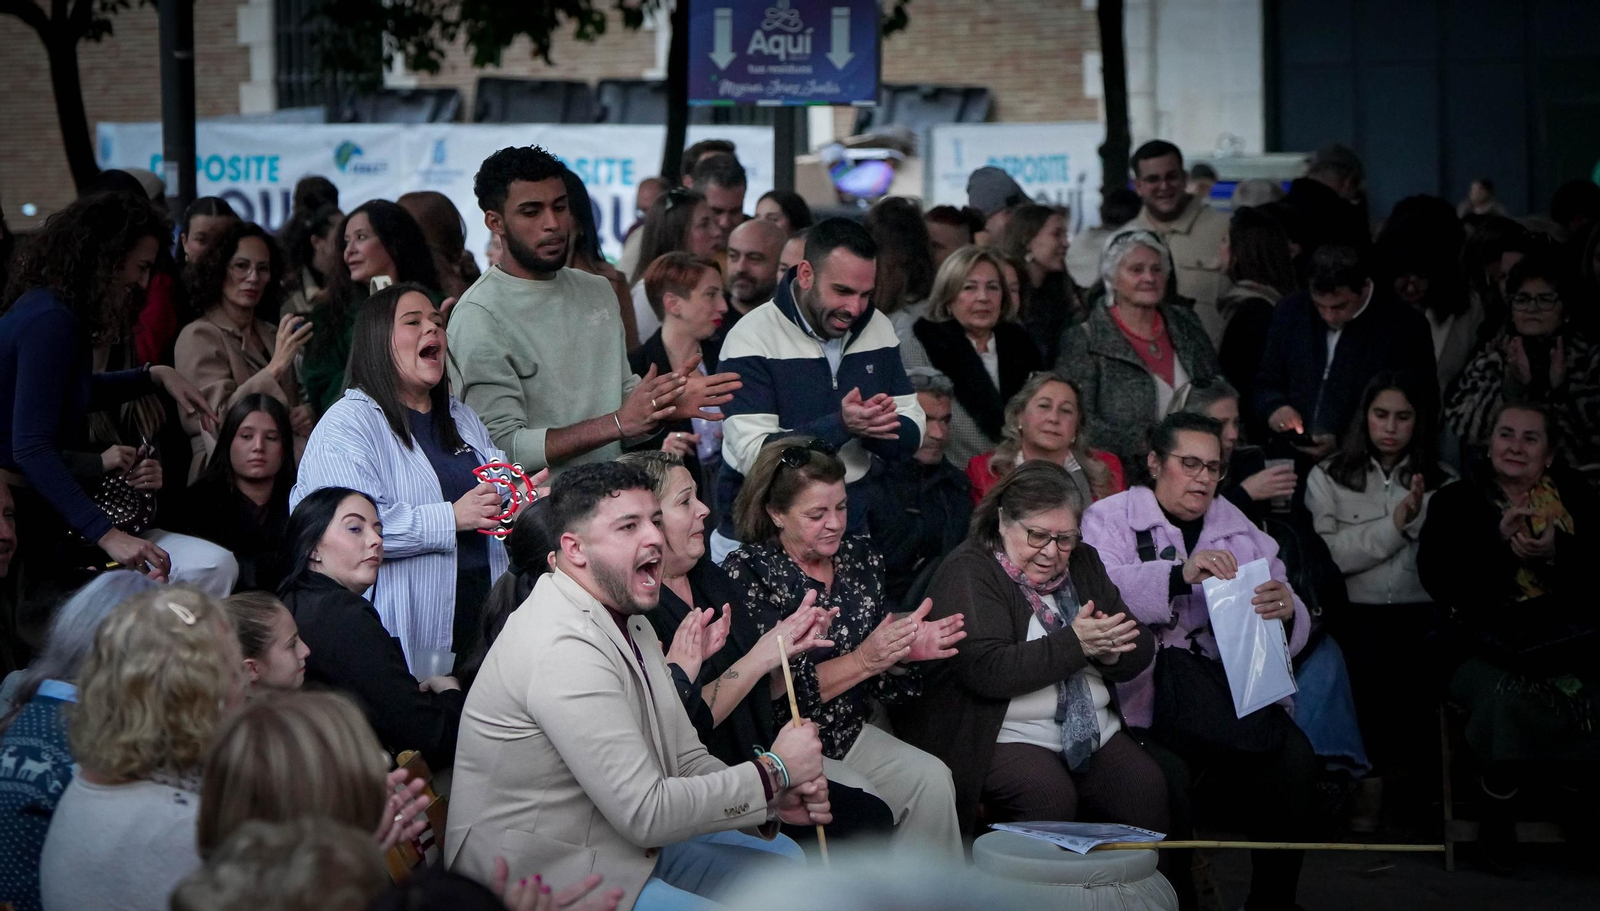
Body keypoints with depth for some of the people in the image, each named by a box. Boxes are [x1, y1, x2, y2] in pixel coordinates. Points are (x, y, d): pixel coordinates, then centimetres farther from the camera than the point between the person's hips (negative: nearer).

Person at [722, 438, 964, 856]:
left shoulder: (859, 556, 7)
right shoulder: (747, 571, -10)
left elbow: (881, 680, 13)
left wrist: (907, 649, -9)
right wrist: (864, 660, -23)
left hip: (850, 735, 6)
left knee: (931, 779, -19)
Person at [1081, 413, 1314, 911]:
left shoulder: (1238, 528, 20)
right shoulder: (1109, 520, 7)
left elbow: (1287, 630, 14)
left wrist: (1286, 610, -12)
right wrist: (1179, 575, -28)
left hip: (1235, 696, 4)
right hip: (1147, 702, -4)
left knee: (1294, 759, -23)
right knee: (1165, 776, -32)